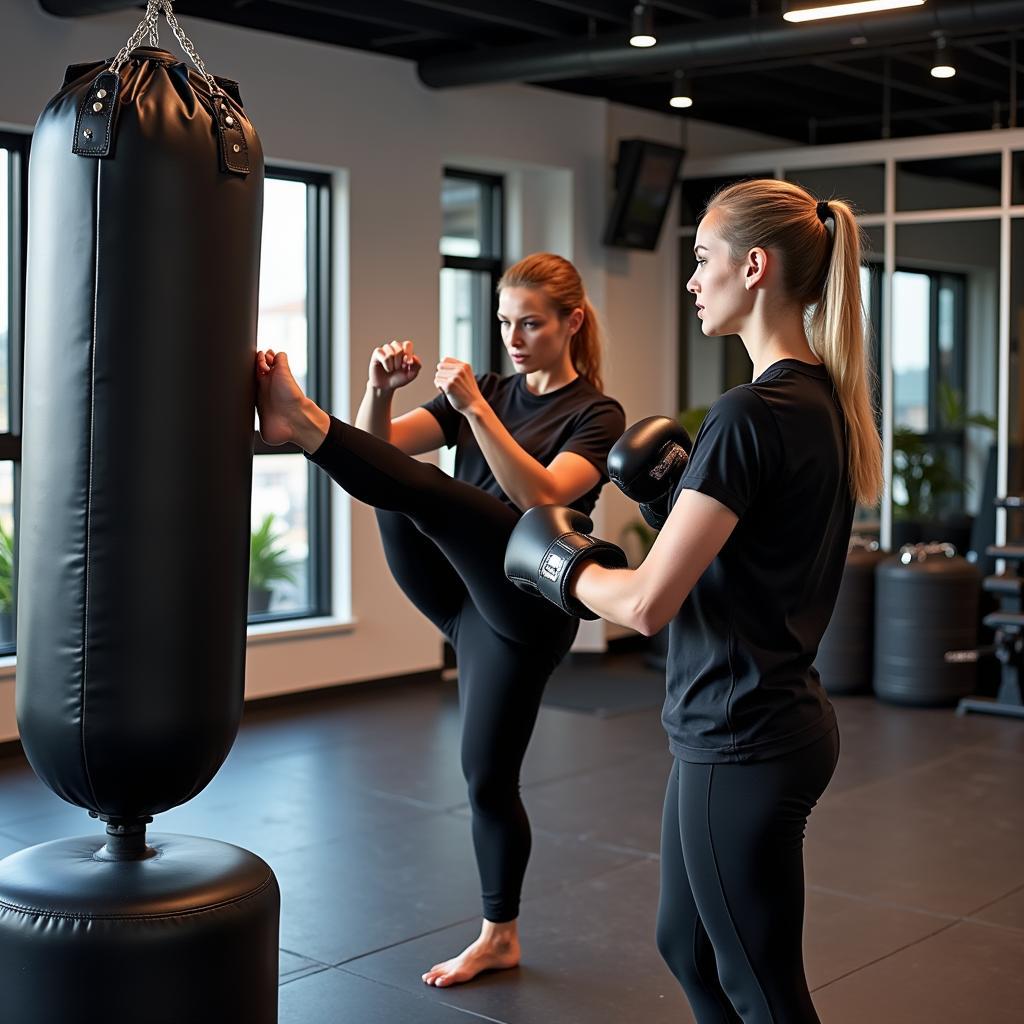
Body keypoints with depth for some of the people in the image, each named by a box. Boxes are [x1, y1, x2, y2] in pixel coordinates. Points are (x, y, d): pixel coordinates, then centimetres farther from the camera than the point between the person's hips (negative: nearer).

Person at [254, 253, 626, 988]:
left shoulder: (596, 414, -1)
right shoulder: (489, 390, 16)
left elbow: (541, 497, -22)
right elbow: (382, 444, 2)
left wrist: (476, 410, -28)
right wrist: (381, 390, -19)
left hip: (526, 603, -7)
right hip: (463, 593, 7)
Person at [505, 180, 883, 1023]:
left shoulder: (752, 414, -23)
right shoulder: (823, 398, 6)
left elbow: (648, 603, -23)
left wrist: (558, 562, -6)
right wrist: (676, 488, 6)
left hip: (743, 741, -9)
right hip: (777, 717, 9)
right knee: (688, 944, 24)